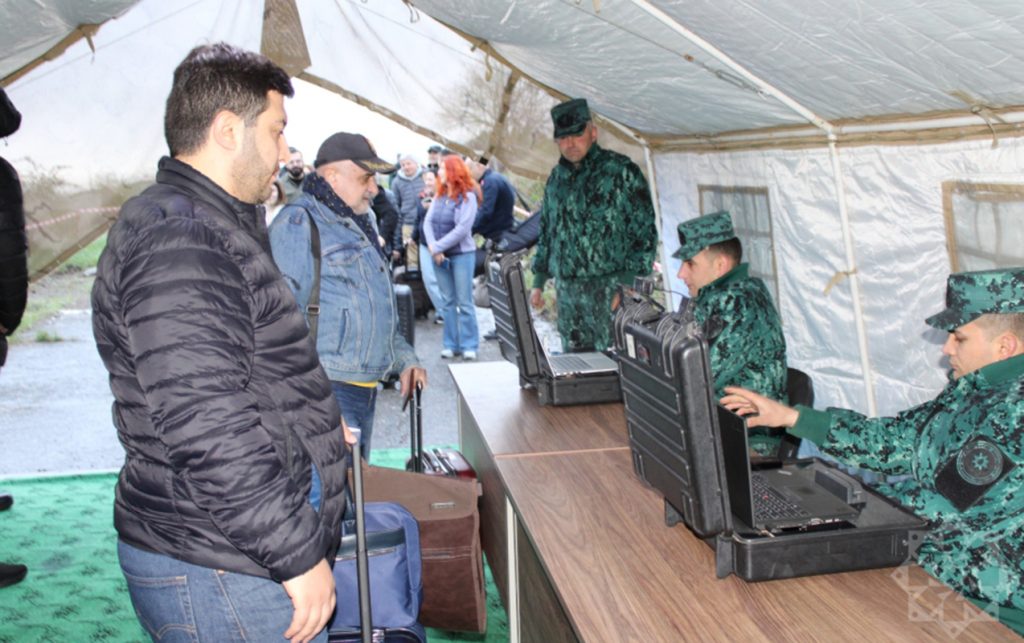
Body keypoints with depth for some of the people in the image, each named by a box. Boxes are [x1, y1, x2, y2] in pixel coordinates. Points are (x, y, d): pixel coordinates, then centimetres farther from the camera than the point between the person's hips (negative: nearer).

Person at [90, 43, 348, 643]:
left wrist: (314, 422, 27)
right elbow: (208, 431, -29)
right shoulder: (177, 239, -21)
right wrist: (299, 556, -23)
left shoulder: (211, 227, 14)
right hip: (221, 575, -10)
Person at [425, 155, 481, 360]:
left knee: (464, 302, -1)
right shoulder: (439, 195, 8)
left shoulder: (468, 196, -9)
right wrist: (432, 247, -13)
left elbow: (462, 229, -17)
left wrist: (437, 246, -16)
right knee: (448, 301, 9)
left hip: (462, 254, -5)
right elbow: (428, 222, 3)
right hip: (439, 255, 6)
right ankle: (450, 344, 15)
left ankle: (469, 345, 5)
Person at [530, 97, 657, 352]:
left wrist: (629, 286, -14)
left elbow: (645, 232, -7)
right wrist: (538, 282, 18)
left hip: (608, 285, -6)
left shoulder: (621, 171, -6)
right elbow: (546, 231, 22)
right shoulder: (556, 177, 14)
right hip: (566, 287, 6)